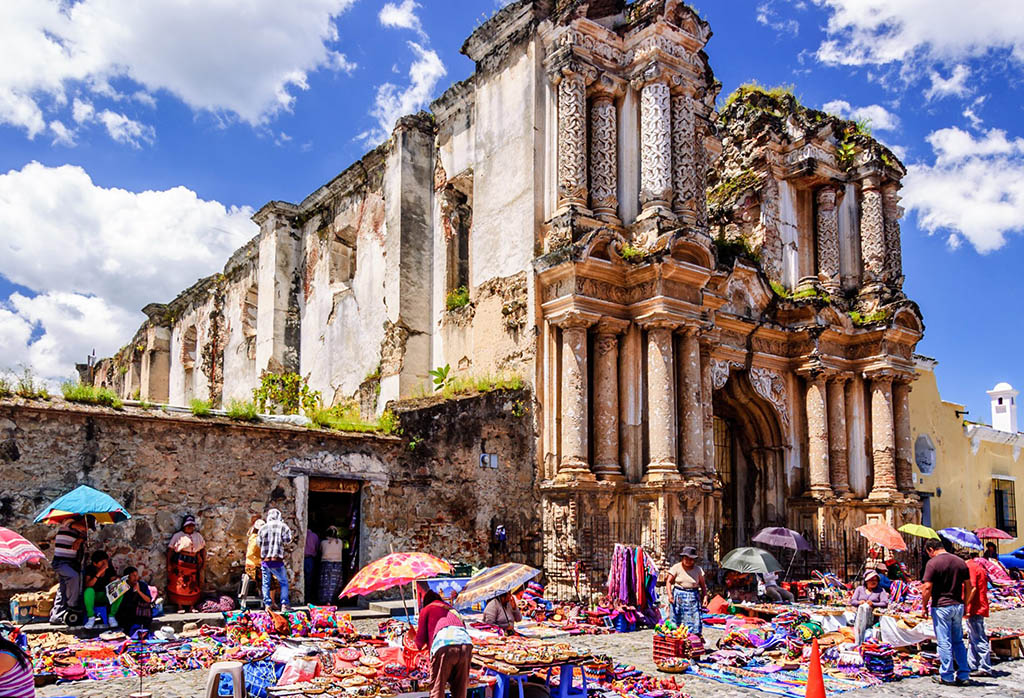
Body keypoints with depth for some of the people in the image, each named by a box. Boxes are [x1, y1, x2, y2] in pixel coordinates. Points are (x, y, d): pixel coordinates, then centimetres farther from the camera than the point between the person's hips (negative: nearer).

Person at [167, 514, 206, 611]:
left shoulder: (198, 536, 15)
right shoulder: (178, 536, 2)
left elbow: (203, 549, 17)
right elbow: (170, 550, -1)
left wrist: (204, 561, 10)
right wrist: (169, 564, -7)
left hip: (194, 563, 4)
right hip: (180, 563, -3)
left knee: (193, 585, 3)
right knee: (179, 584, -4)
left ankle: (192, 606, 12)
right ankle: (179, 606, 6)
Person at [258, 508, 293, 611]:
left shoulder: (263, 528, 8)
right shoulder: (282, 526, -1)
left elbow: (259, 543, 10)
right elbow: (287, 540, -7)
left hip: (265, 559, 3)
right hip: (277, 560, -3)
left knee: (266, 583, 11)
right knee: (284, 582, 5)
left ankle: (267, 605, 8)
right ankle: (284, 604, -3)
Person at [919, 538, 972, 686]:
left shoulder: (933, 563, -12)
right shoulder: (960, 562, 8)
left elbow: (927, 588, -15)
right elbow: (968, 586, 11)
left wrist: (923, 607, -5)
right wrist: (964, 604, 20)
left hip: (941, 606, -6)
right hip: (958, 606, 6)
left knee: (944, 642, 1)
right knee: (958, 641, 15)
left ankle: (947, 676, 6)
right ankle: (963, 675, 17)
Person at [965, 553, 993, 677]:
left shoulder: (970, 567, -13)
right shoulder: (979, 566, 16)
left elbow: (972, 588, -21)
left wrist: (966, 606, -20)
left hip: (974, 608, -10)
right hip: (981, 607, 10)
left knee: (979, 639, -6)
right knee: (972, 639, 15)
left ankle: (985, 668, -3)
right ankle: (973, 666, 20)